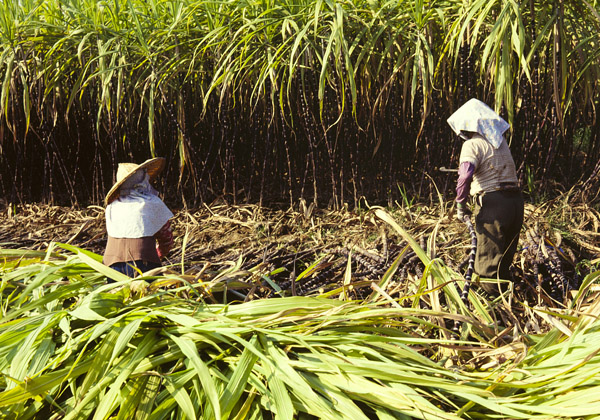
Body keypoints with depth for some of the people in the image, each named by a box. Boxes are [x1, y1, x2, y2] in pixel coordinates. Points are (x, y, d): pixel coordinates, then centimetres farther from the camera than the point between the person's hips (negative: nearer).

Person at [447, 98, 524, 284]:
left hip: (492, 203, -8)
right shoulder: (501, 141, 16)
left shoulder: (472, 145, -7)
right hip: (516, 201, 8)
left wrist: (460, 205, -10)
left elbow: (465, 176, -21)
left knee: (488, 264, -1)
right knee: (505, 260, 18)